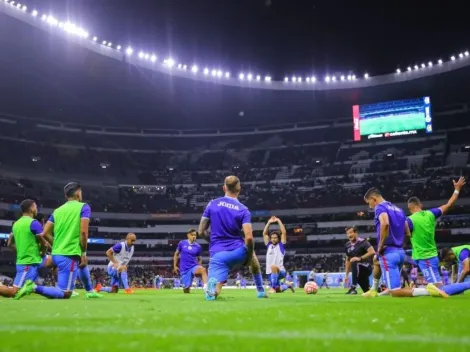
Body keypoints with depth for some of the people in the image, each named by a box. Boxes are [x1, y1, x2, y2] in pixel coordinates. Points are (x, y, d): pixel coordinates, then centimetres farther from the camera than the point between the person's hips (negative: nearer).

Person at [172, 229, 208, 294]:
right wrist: (175, 266, 8)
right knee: (186, 290, 0)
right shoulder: (182, 243, 1)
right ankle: (186, 286, 38)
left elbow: (200, 259, 15)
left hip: (193, 266, 0)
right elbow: (176, 254, 12)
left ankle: (206, 287, -45)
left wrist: (198, 268, 2)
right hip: (184, 269, 0)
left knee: (203, 269, -36)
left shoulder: (198, 246, 2)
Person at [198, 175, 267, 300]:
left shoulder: (212, 204, 4)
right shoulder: (243, 210, -1)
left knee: (214, 291, -5)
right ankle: (261, 291, 37)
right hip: (238, 251, 1)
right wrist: (249, 257, 3)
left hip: (217, 254, -1)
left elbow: (201, 231, 6)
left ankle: (212, 285, -41)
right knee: (253, 258, 37)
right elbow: (249, 238, -13)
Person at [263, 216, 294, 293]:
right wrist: (269, 222, 7)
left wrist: (278, 221, -1)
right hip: (270, 272, 6)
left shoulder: (281, 245, 4)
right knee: (277, 290, 11)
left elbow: (284, 232, -4)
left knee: (273, 267, -39)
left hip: (280, 271, -6)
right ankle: (288, 285, 42)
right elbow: (264, 233, 10)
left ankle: (273, 287, -33)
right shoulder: (269, 245, 14)